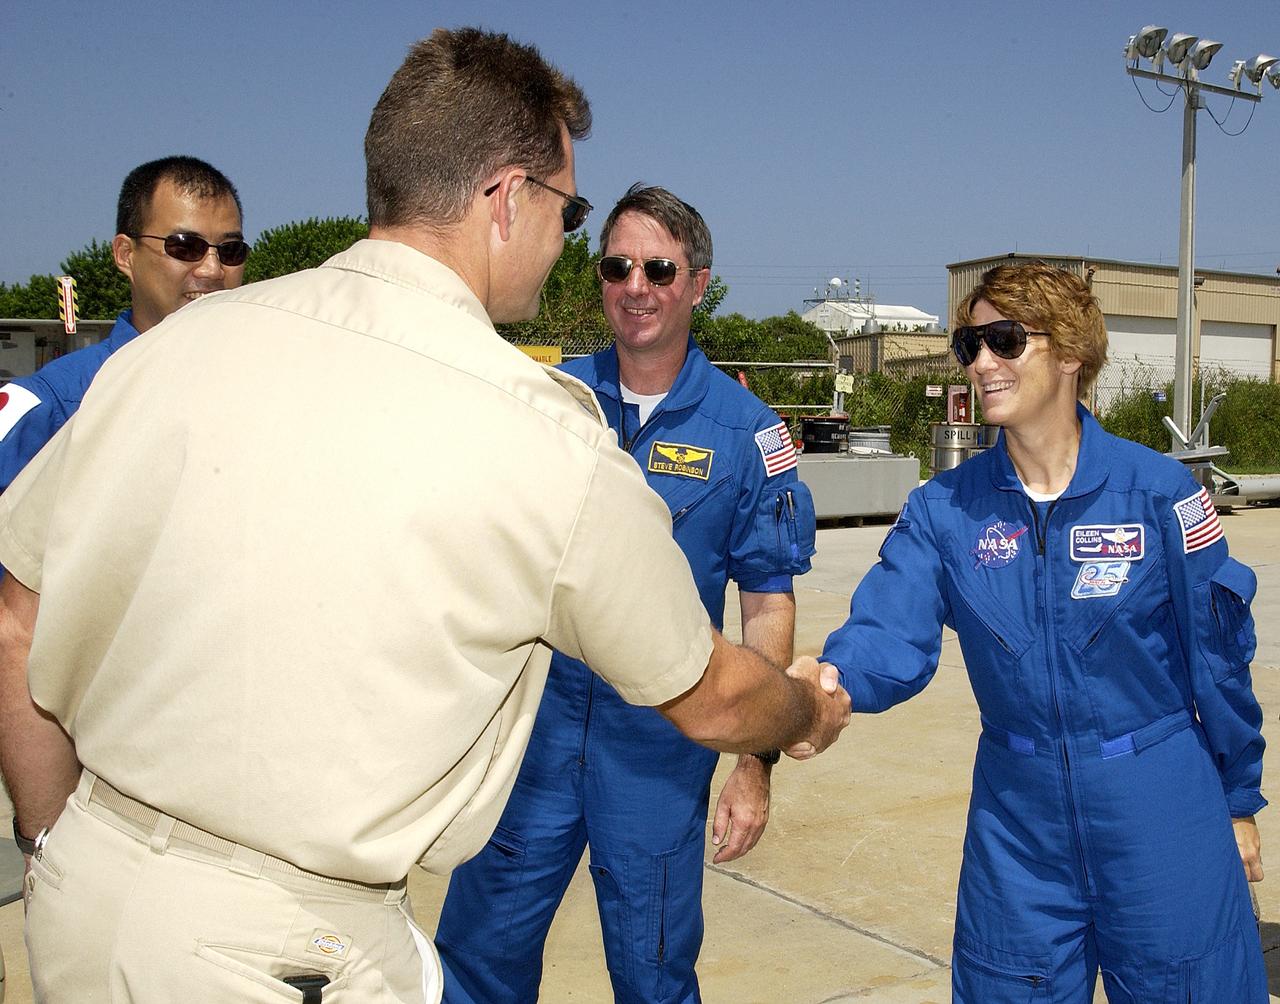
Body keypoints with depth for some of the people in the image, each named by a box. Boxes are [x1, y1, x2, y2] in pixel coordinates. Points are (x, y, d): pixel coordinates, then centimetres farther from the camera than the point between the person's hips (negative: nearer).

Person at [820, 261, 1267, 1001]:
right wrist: (829, 681, -37)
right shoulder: (943, 510, -4)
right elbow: (891, 636, -15)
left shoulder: (1157, 490, -10)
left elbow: (1218, 653, -2)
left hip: (1158, 804, -1)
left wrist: (1238, 802, 6)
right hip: (1017, 810, 2)